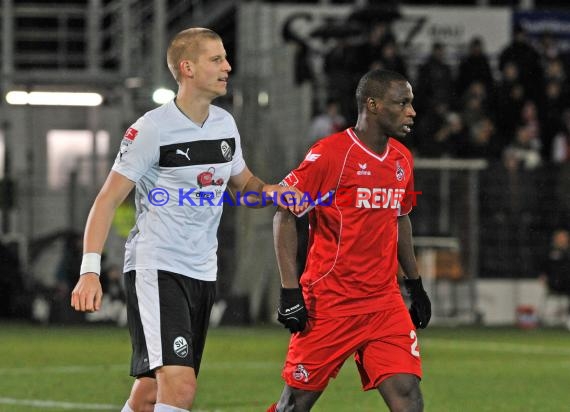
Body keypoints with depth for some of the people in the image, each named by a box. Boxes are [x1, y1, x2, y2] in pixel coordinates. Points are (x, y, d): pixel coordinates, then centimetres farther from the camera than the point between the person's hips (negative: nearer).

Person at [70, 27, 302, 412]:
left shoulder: (225, 124, 9)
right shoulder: (152, 129, -12)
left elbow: (243, 184, 24)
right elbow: (108, 199, -11)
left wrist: (268, 190, 0)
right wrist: (90, 270, -21)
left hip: (203, 274, 7)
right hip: (155, 269, -7)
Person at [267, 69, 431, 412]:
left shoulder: (402, 159, 9)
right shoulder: (330, 154, -13)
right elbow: (285, 215, -10)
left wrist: (415, 284, 22)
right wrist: (290, 291, -15)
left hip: (385, 302, 5)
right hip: (328, 303, -5)